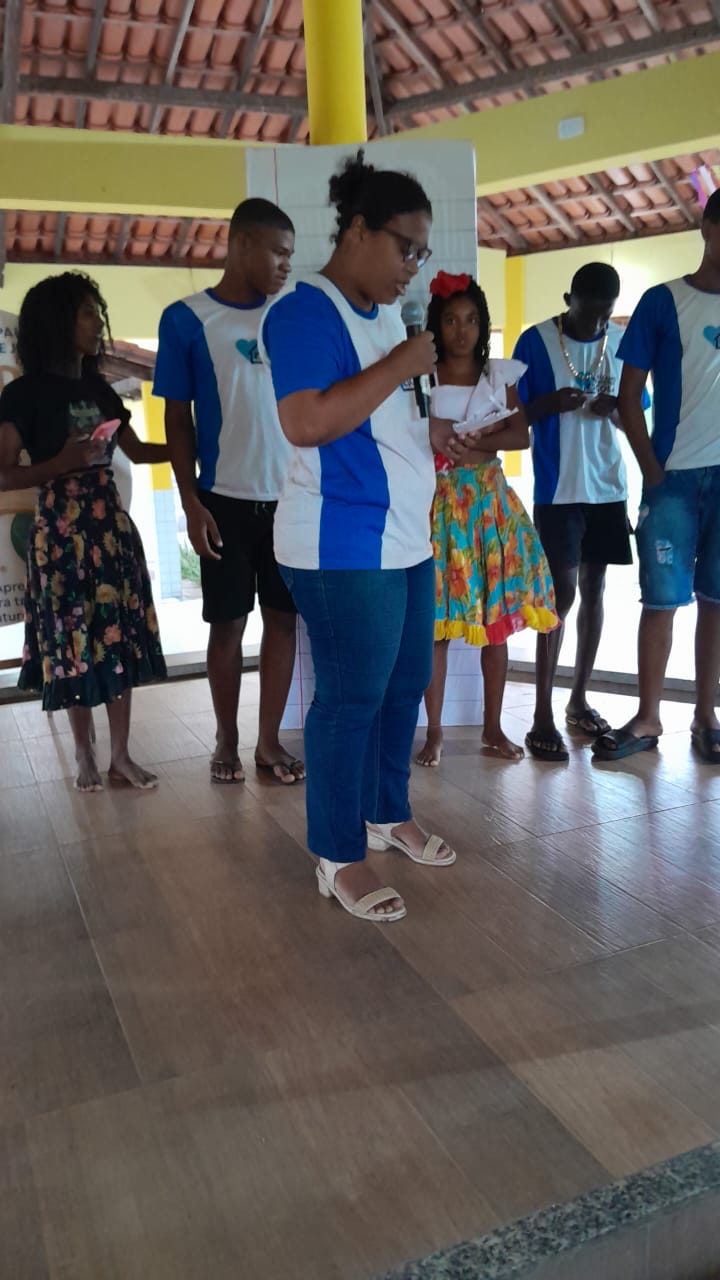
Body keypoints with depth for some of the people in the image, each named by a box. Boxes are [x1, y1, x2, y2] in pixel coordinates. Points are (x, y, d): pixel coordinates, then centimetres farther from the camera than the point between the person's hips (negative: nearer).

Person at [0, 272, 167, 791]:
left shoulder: (99, 389, 11)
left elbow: (137, 451, 20)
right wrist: (62, 462, -20)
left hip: (112, 525, 5)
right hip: (61, 531, -5)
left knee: (119, 638, 5)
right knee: (73, 643, 3)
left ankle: (121, 755, 14)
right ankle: (86, 755, 19)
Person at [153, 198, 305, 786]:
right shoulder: (186, 319, -3)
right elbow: (177, 418, -3)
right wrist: (191, 502, -10)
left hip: (291, 496, 4)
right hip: (225, 499, -3)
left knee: (283, 618, 5)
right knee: (228, 622, 5)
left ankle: (270, 740, 18)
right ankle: (226, 741, 21)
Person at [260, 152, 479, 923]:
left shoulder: (384, 311, 16)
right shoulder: (305, 311, -13)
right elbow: (305, 422, -26)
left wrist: (429, 431, 9)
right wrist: (401, 366, -19)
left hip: (406, 537, 10)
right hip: (344, 545, -9)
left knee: (406, 684, 16)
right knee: (351, 698, -1)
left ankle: (387, 815, 34)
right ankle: (339, 858, 14)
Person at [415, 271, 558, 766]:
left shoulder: (500, 374, 9)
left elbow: (522, 434, 1)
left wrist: (482, 443, -16)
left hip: (490, 498, 3)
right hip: (440, 501, -2)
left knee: (499, 617, 4)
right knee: (437, 621, -3)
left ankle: (494, 726, 17)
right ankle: (435, 731, 9)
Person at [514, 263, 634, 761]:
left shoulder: (623, 341, 6)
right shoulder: (536, 341, -4)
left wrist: (614, 410, -12)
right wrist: (551, 403, -23)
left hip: (609, 487, 4)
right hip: (557, 489, -4)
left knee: (594, 588, 8)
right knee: (562, 591, -8)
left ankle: (580, 699, 21)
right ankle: (543, 716, -2)